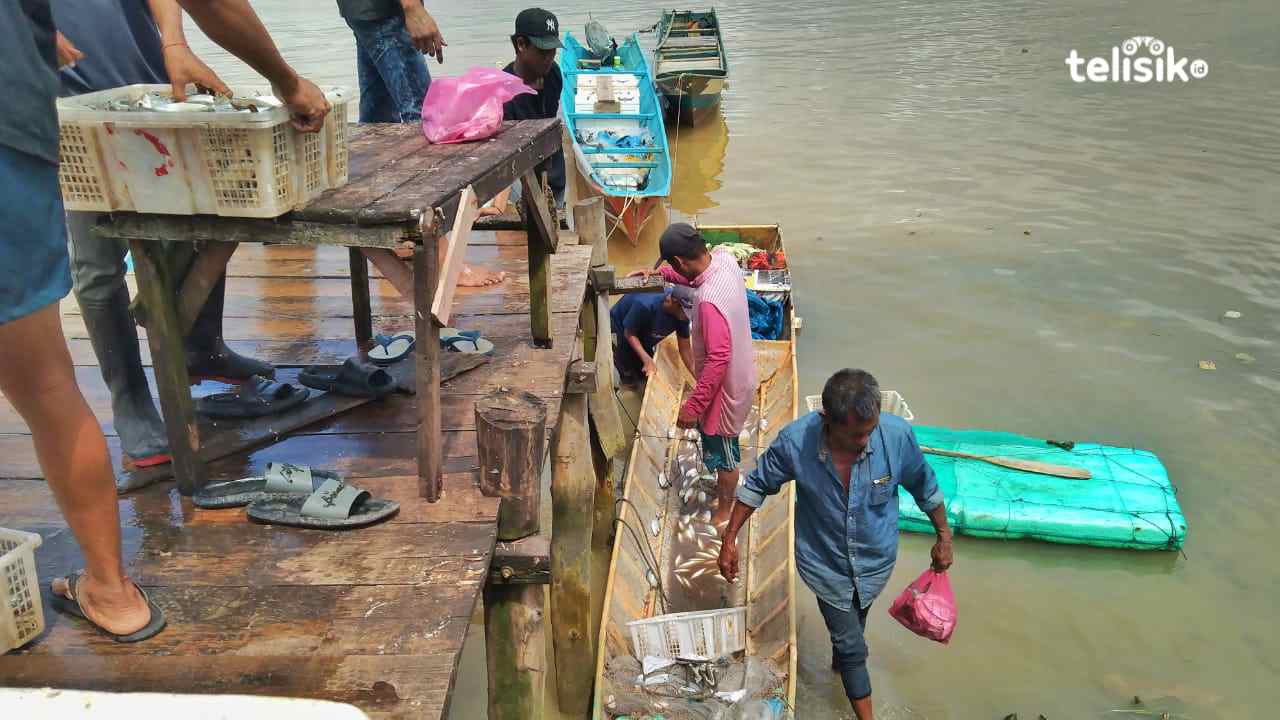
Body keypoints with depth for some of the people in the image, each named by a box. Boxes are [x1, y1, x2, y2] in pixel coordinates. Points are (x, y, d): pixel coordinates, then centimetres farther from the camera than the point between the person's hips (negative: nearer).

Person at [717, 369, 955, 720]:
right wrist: (729, 539, -8)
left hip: (876, 560, 3)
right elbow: (758, 486, -11)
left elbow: (924, 487, -8)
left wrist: (944, 536, 4)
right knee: (852, 645, 9)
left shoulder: (898, 434, -29)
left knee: (854, 624, 30)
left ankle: (840, 660, 62)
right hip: (825, 564, -2)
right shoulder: (794, 442, -31)